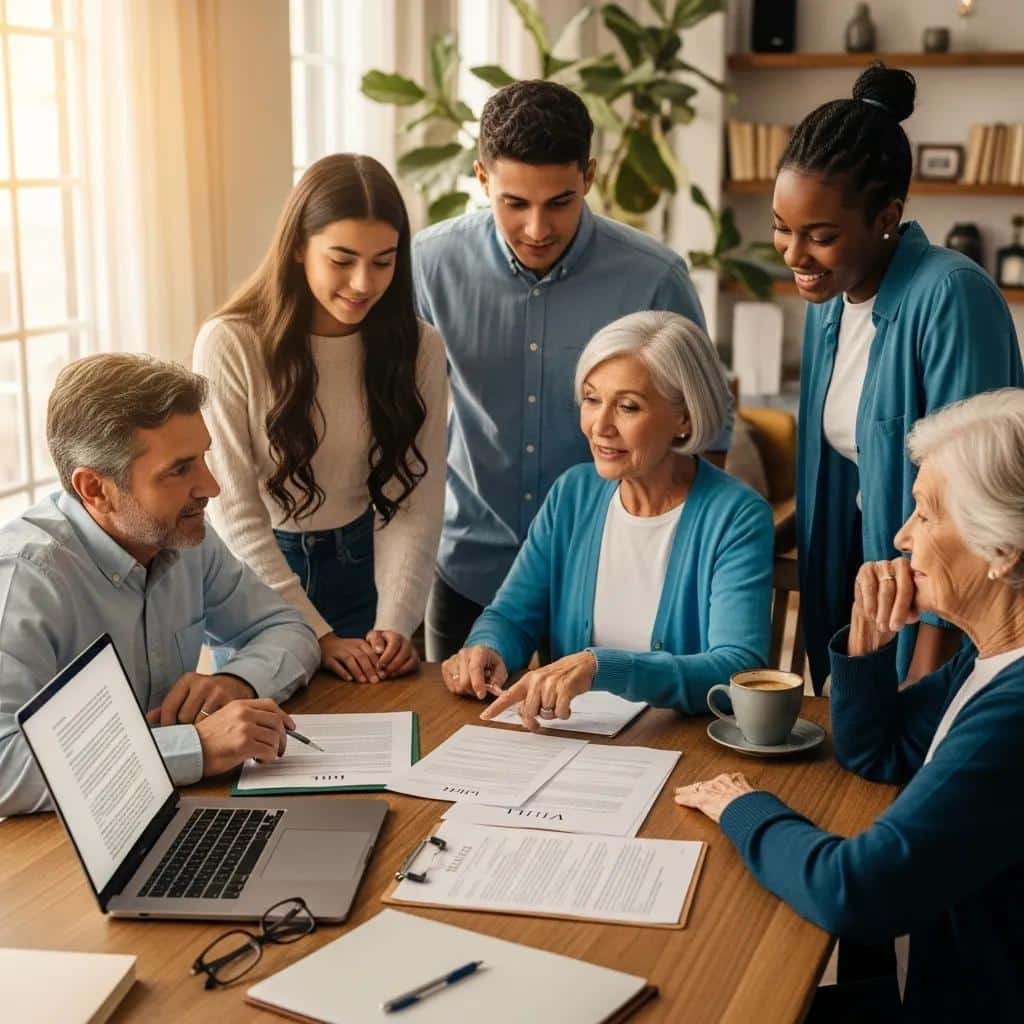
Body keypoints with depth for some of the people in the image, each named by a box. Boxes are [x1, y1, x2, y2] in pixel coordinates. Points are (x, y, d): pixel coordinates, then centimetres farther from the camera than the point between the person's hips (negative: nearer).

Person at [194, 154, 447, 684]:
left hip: (360, 569, 2)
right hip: (255, 576, -2)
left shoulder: (418, 349, -8)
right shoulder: (230, 344, -17)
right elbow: (235, 511, -17)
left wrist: (395, 623, -23)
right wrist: (315, 634, -22)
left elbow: (415, 503, -10)